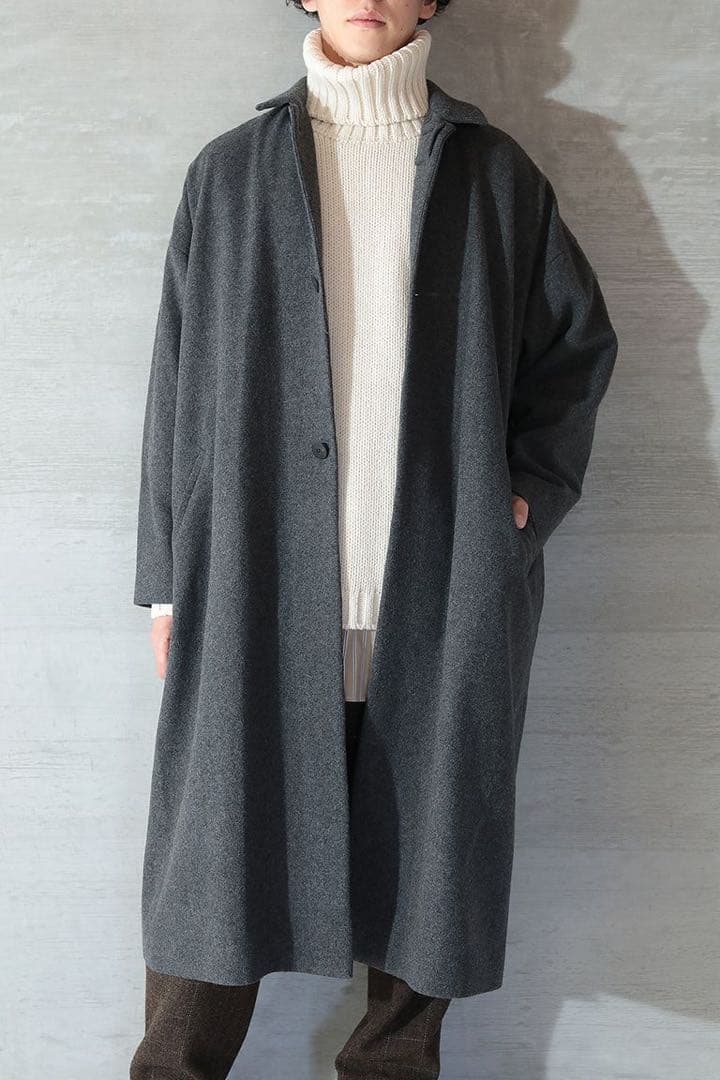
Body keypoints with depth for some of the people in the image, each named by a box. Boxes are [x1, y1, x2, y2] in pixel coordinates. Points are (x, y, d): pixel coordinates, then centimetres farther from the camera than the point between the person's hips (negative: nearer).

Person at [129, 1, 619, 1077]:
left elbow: (580, 342, 15)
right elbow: (179, 380, 7)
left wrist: (532, 487, 0)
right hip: (262, 583, 0)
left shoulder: (493, 172, 9)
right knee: (221, 835, 3)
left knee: (422, 844, 6)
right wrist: (168, 576, 4)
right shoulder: (231, 171, 9)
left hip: (442, 589, 1)